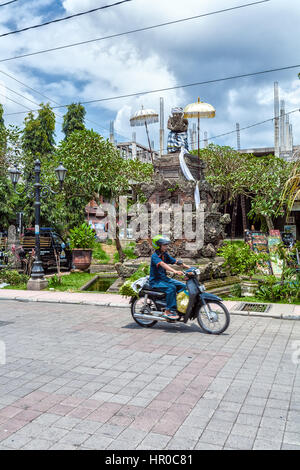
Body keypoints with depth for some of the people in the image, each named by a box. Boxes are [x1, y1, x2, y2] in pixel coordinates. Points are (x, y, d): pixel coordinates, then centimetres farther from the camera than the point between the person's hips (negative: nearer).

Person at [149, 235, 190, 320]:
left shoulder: (165, 255, 9)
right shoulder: (155, 256, -16)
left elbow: (176, 261, 3)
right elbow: (162, 264, -34)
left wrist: (189, 268, -9)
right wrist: (175, 271, -48)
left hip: (164, 278, 8)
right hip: (155, 281, -8)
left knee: (183, 286, -2)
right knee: (171, 287, -31)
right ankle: (169, 311, -26)